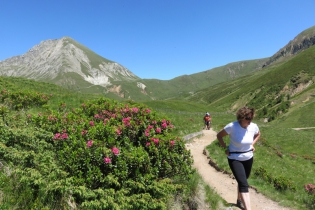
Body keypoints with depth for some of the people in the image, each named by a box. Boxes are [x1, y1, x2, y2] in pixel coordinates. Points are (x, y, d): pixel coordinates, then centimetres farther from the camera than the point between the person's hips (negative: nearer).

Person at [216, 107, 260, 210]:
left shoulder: (254, 126, -10)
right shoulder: (232, 126, -24)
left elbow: (258, 134, 15)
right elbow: (219, 135, -9)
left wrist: (252, 144, 4)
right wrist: (225, 148, -10)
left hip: (248, 158, 5)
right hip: (234, 159, -5)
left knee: (242, 181, 23)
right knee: (244, 184, -16)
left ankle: (239, 201, 47)